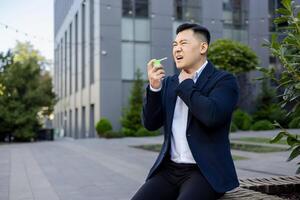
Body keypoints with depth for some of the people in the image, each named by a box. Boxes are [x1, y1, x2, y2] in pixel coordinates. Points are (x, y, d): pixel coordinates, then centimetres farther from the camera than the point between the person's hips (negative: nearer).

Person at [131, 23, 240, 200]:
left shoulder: (224, 80, -2)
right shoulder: (169, 83, 15)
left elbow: (212, 115, -22)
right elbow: (151, 124, 9)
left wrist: (185, 83, -8)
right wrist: (154, 87, -6)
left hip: (205, 171, -5)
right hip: (169, 169, 5)